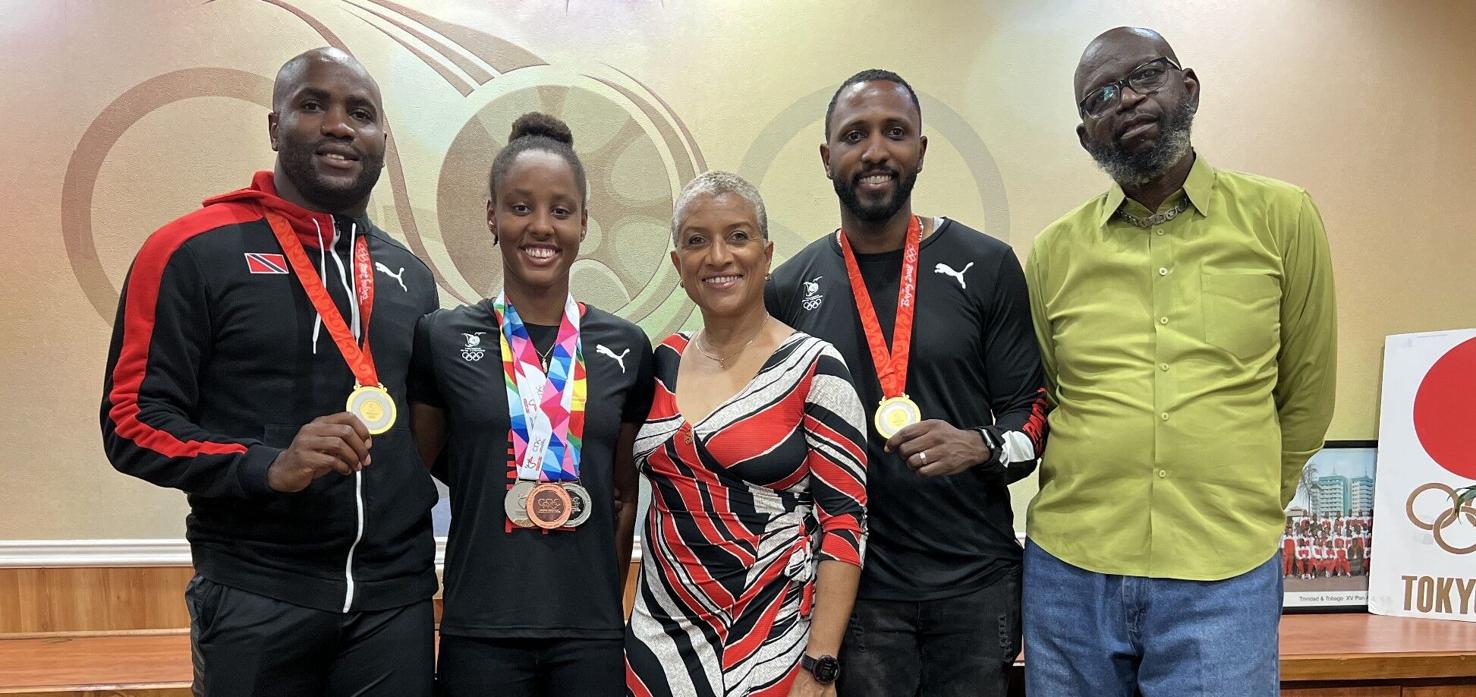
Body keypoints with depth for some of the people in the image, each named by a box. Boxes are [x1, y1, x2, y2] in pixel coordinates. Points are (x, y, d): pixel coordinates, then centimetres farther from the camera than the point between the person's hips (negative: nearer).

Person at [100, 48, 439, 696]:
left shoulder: (411, 276, 10)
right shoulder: (192, 250, -5)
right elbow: (133, 423, -8)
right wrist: (269, 466, -22)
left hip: (396, 596, 4)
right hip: (256, 601, -4)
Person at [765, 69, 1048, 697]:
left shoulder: (986, 266, 0)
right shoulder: (790, 288, 2)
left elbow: (1030, 407, 3)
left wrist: (980, 446, -19)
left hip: (975, 583, 0)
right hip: (852, 583, 0)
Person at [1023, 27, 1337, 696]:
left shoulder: (1281, 218, 0)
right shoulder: (1053, 252, 3)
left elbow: (1305, 395, 8)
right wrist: (1094, 509, 9)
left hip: (1225, 579, -1)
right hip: (1068, 570, 2)